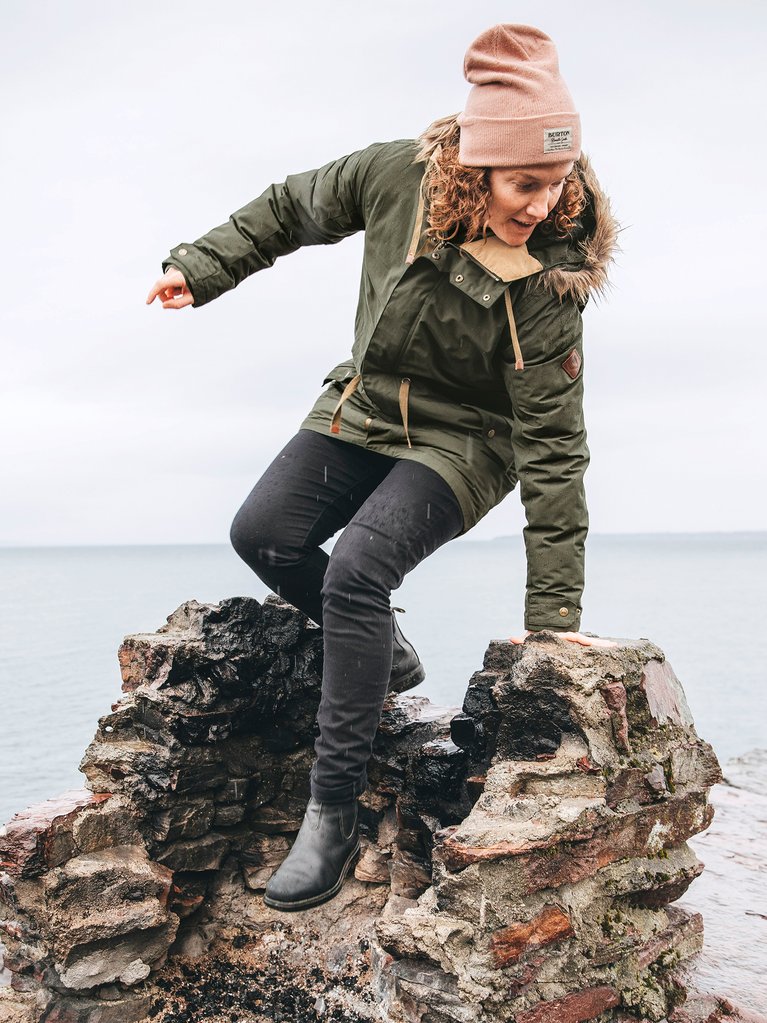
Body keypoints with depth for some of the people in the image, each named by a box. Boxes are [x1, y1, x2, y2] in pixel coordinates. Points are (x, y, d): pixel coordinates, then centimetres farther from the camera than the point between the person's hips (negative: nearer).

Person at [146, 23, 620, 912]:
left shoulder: (545, 289, -27)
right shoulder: (400, 176, -18)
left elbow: (552, 449, -25)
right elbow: (293, 210, 3)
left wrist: (553, 612, -25)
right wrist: (201, 269, 5)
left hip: (460, 444, -6)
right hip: (362, 410, 6)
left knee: (356, 572, -25)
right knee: (263, 536, -4)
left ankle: (332, 817, -14)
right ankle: (386, 655, 16)